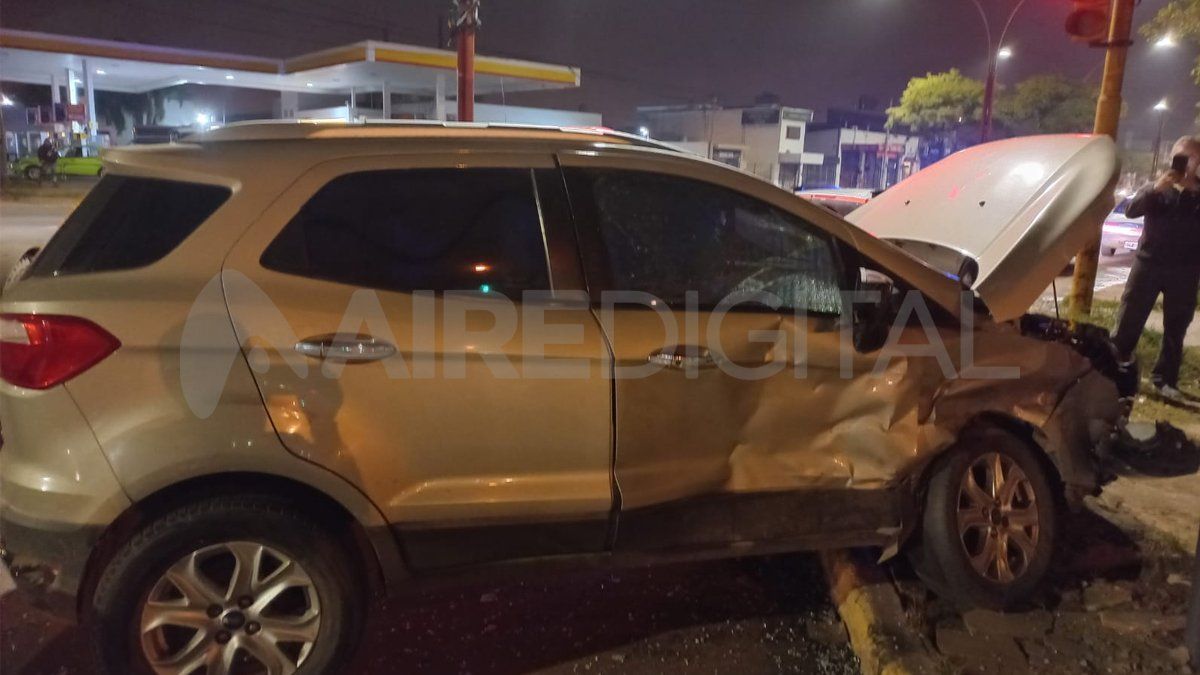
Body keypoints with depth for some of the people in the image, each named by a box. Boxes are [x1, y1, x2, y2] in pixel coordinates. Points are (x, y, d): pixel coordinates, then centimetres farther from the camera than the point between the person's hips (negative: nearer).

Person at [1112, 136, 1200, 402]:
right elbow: (1131, 210, -10)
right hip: (1148, 263, -1)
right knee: (1129, 320, -1)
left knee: (1175, 329, 5)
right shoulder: (1157, 188, 6)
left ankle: (1165, 380, 13)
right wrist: (1156, 188, -24)